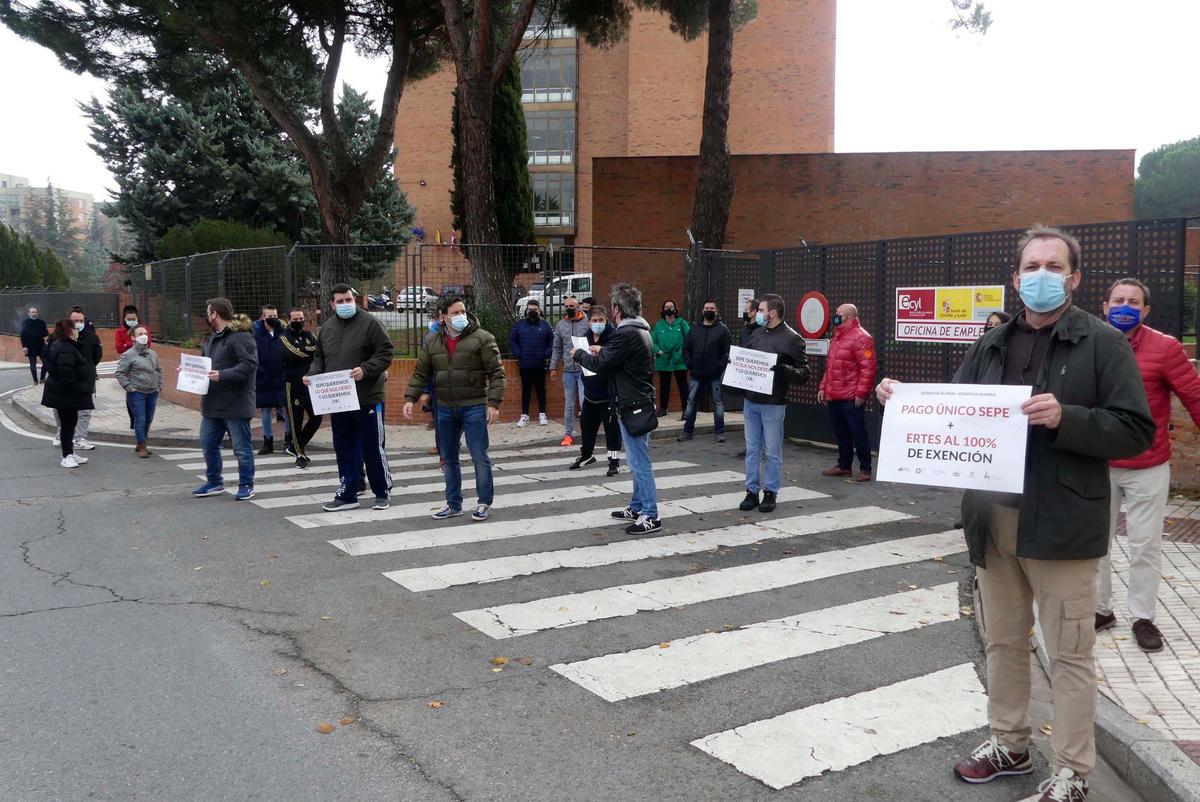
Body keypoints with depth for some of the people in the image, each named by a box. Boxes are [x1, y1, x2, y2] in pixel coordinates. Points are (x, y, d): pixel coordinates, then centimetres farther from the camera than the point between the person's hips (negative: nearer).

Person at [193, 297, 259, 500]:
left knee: (241, 447, 2)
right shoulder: (214, 338, 16)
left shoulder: (241, 336, -16)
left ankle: (246, 485, 13)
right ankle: (214, 482, 30)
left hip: (235, 405, -10)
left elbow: (249, 365, -25)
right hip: (213, 404, 10)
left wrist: (223, 375, -30)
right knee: (208, 444, 16)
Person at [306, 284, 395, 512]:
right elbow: (319, 357, 19)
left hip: (368, 399, -5)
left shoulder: (370, 323, -6)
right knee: (344, 449, 11)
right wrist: (313, 374, -1)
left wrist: (365, 370, -24)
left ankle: (383, 493, 16)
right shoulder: (327, 328, 11)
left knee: (373, 448, 2)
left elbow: (385, 354, -10)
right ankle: (347, 495, 20)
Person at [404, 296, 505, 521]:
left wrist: (494, 403, -17)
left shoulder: (482, 338, -7)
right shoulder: (433, 343, 8)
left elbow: (496, 373, -9)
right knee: (448, 458, 12)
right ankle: (453, 504, 24)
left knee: (479, 456, -1)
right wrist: (410, 398, -1)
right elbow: (420, 373, 12)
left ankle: (484, 502, 14)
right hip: (445, 409, 5)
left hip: (474, 407, -5)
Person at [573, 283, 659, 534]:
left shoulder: (627, 334, -19)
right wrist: (603, 351, 22)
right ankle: (637, 507, 27)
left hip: (632, 406, -10)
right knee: (637, 460, 17)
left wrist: (579, 354, 0)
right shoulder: (641, 331, 13)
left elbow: (600, 364, -17)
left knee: (639, 462, -6)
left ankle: (650, 516, -2)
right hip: (640, 403, 10)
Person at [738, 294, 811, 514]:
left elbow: (803, 374, -9)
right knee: (752, 450, 11)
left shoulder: (792, 339, -8)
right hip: (750, 401, 6)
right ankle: (752, 491, 19)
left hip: (773, 404, -6)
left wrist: (781, 368, -25)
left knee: (772, 452, 4)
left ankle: (770, 493, 15)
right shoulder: (757, 334, 11)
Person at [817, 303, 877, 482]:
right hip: (834, 397, 9)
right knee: (840, 432, 14)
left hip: (851, 398, -9)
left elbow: (868, 369, -17)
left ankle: (865, 469, 5)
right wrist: (823, 387, 17)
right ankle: (844, 466, 24)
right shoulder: (837, 337, 18)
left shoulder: (861, 337, -12)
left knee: (858, 432, -3)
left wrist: (861, 393, -19)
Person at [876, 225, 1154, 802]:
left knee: (1069, 654, 5)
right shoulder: (990, 346, 11)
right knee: (1002, 641, 17)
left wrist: (1065, 418, -23)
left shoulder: (1103, 343, -4)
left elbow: (1136, 430, -10)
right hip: (994, 518, 5)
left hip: (1061, 524, -5)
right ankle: (1009, 745, 34)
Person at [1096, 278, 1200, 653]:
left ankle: (1143, 617, 20)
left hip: (1147, 469, -2)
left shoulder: (1164, 348, -9)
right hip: (1098, 466, 3)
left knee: (1145, 546, 6)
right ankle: (1100, 609, 26)